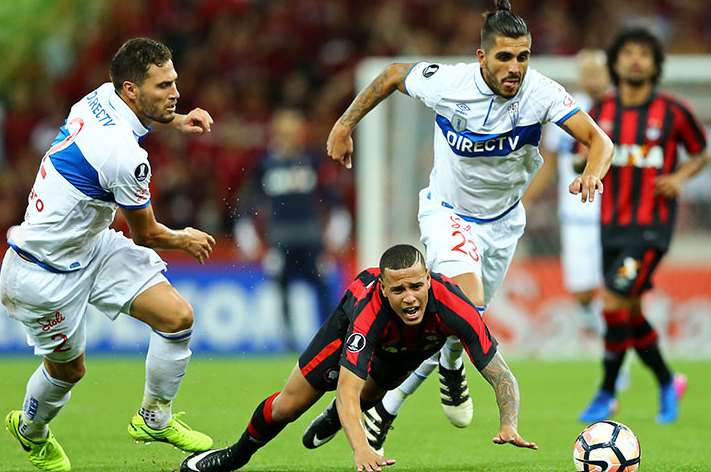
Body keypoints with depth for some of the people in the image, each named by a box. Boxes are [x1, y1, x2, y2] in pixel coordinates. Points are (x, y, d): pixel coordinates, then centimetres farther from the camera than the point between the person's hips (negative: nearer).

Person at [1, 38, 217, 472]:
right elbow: (146, 234, -15)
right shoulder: (125, 155, -33)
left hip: (92, 244, 9)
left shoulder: (103, 97, -8)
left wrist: (175, 121, 8)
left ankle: (155, 419, 19)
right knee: (69, 368, 14)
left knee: (178, 316, -1)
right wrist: (183, 240, 6)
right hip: (46, 275, -9)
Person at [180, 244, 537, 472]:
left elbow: (501, 376, -42)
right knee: (289, 405, 6)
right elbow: (347, 390, -54)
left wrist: (509, 425, -61)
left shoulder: (453, 306, -45)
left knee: (368, 397, 22)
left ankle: (333, 418, 61)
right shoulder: (369, 310, -49)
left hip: (416, 344, 2)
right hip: (352, 323, -2)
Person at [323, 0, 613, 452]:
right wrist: (345, 125, 1)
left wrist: (592, 172, -53)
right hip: (448, 212, -3)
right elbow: (393, 74, -5)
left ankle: (390, 402, 33)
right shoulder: (446, 83, -25)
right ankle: (451, 365, 10)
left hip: (502, 221, 3)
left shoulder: (542, 93, -24)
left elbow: (599, 140, -31)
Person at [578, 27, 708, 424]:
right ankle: (667, 383, 31)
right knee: (630, 313, 9)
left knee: (614, 304, -14)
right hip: (612, 225, 5)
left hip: (652, 227, -5)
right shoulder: (601, 112, 3)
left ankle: (607, 394, 0)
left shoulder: (673, 111, -5)